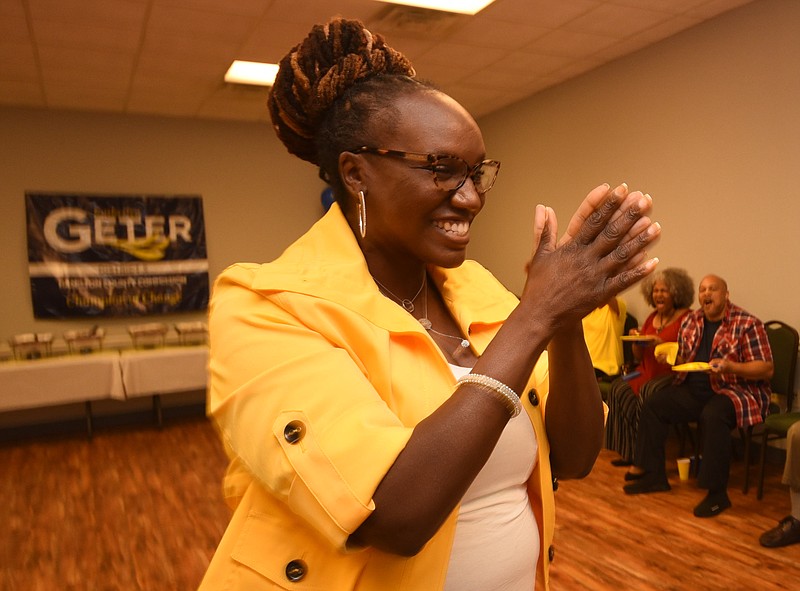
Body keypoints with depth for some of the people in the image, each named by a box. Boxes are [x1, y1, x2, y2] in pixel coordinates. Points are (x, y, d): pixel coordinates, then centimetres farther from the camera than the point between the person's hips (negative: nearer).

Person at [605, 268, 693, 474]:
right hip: (647, 372, 7)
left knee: (647, 392, -33)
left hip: (672, 375, -7)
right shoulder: (652, 318, 16)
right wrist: (636, 341, 0)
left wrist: (661, 344, -22)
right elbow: (639, 357, 18)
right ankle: (630, 452, -10)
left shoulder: (686, 318, -5)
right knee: (619, 388, -18)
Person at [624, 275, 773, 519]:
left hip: (737, 391, -7)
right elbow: (681, 360, 20)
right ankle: (654, 476, 1)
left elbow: (767, 370, -13)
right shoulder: (691, 321, 9)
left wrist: (729, 366, -29)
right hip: (695, 390, 7)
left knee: (713, 416, -36)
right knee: (653, 404, -8)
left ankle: (717, 493, -22)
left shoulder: (748, 324, -10)